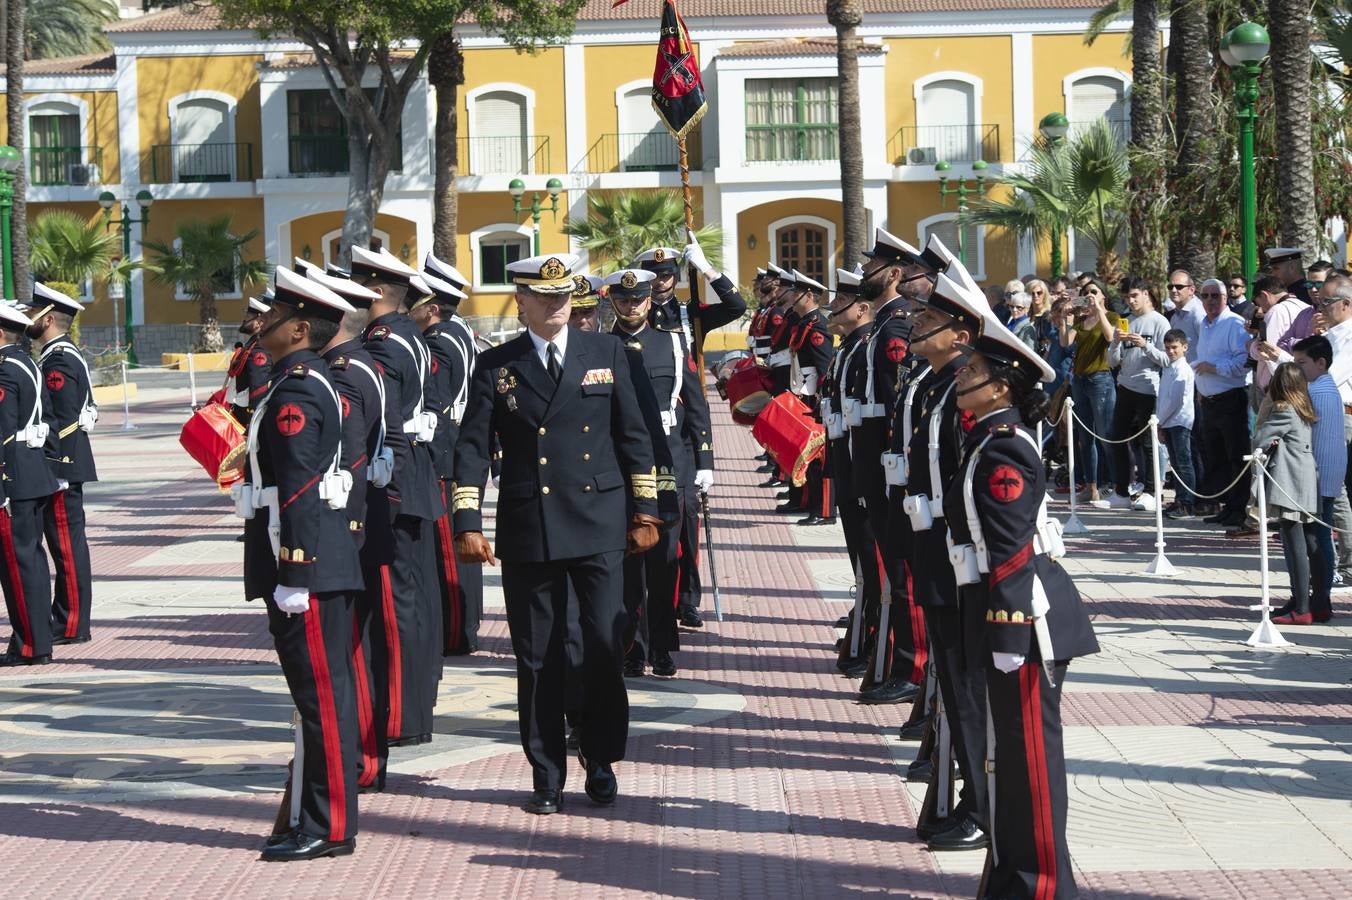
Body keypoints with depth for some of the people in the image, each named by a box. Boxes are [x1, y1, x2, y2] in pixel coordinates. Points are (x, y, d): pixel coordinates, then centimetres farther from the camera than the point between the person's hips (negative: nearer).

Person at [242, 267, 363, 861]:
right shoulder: (313, 383, 16)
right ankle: (314, 816, 22)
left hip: (306, 561, -10)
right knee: (318, 693, 14)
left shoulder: (294, 393, -16)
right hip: (325, 560, 10)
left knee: (322, 694, -5)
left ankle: (328, 828, 0)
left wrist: (292, 576, -22)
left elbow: (298, 492, -21)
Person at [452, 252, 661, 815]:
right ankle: (547, 777, 12)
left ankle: (600, 759, 13)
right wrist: (467, 525, -5)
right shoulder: (496, 367, 5)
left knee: (605, 646, -5)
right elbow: (472, 449, 3)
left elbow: (633, 436, 9)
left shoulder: (605, 353, 8)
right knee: (537, 657, 3)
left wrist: (644, 512, 5)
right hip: (527, 530, 0)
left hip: (598, 524, 0)